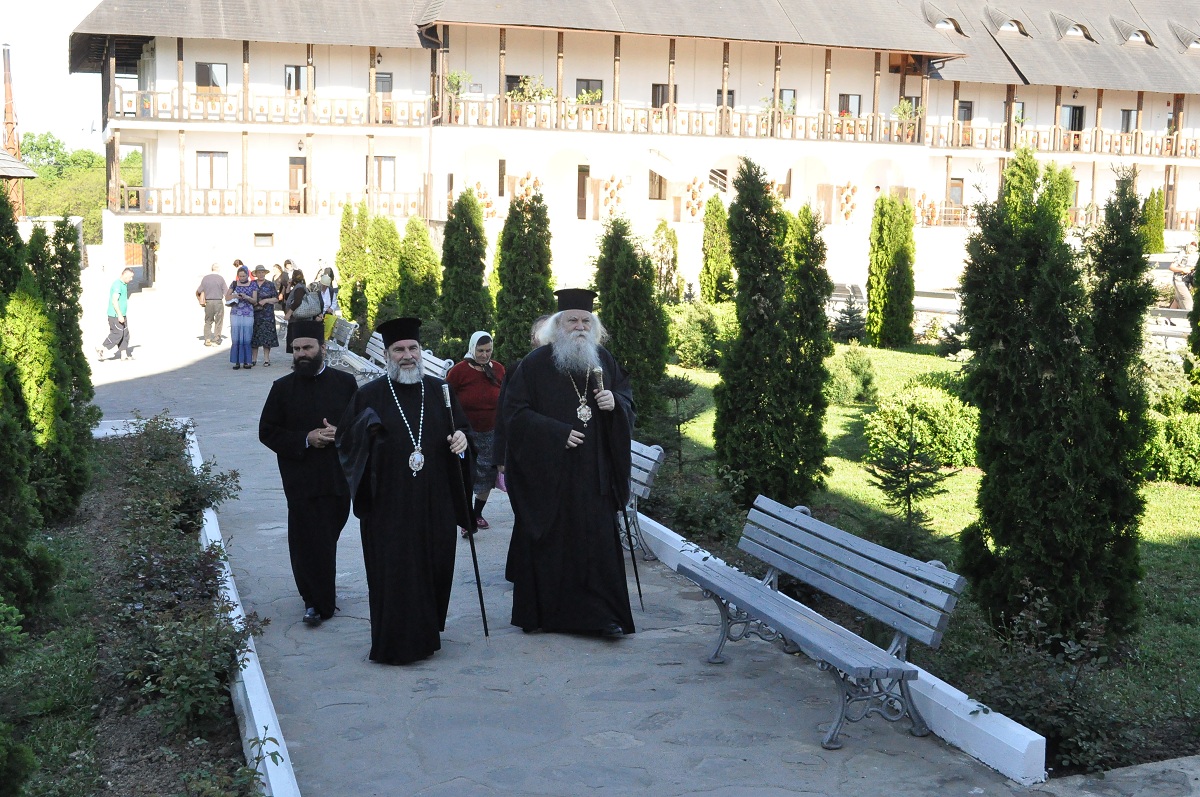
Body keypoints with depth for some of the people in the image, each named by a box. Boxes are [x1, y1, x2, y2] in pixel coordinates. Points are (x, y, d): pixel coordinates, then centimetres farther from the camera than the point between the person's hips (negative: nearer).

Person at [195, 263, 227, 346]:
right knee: (218, 322, 8)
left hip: (208, 302, 3)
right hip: (218, 302, -3)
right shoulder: (220, 278, -7)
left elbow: (198, 292, 4)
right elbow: (225, 293, -5)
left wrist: (201, 301, 15)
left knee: (208, 321, 14)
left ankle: (207, 339, 5)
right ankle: (216, 340, 8)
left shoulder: (205, 278, 2)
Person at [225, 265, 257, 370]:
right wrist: (234, 296, -11)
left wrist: (246, 297, -17)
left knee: (246, 338, -2)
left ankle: (246, 361, 4)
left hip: (248, 314, -1)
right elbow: (227, 297, 9)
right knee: (236, 338, -2)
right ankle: (237, 361, 2)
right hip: (235, 313, 1)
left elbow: (255, 300, 2)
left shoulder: (253, 285, 6)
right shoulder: (234, 284, 9)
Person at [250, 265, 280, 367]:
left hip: (267, 314, -2)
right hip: (254, 313, 2)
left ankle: (266, 359, -1)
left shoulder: (270, 285, 5)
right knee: (253, 336, 0)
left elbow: (276, 298, 3)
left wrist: (266, 300, -10)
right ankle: (253, 359, 6)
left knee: (266, 335, -5)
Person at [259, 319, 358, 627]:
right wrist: (305, 440, -12)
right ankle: (317, 602, 6)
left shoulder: (345, 383, 4)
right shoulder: (283, 388, 1)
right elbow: (267, 432, 1)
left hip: (338, 476, 2)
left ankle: (318, 595, 31)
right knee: (309, 540, -5)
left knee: (328, 535, 11)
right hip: (301, 479, -2)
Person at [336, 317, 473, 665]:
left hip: (434, 503, 3)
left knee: (434, 568, 8)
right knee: (393, 573, -3)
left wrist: (462, 437, -6)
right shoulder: (369, 396, 1)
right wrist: (368, 429, -18)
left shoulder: (439, 391, 8)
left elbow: (462, 425, 17)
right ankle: (396, 644, 8)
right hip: (388, 503, -3)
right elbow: (345, 440, 2)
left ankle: (427, 634, 27)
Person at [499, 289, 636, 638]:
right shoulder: (536, 364, -4)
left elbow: (628, 400, 16)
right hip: (546, 471, -3)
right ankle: (540, 612, 16)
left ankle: (603, 613, 4)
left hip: (593, 473, 3)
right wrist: (557, 433, -16)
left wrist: (615, 402, -8)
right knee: (546, 540, 3)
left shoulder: (603, 361, 9)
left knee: (598, 538, 0)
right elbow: (514, 412, -7)